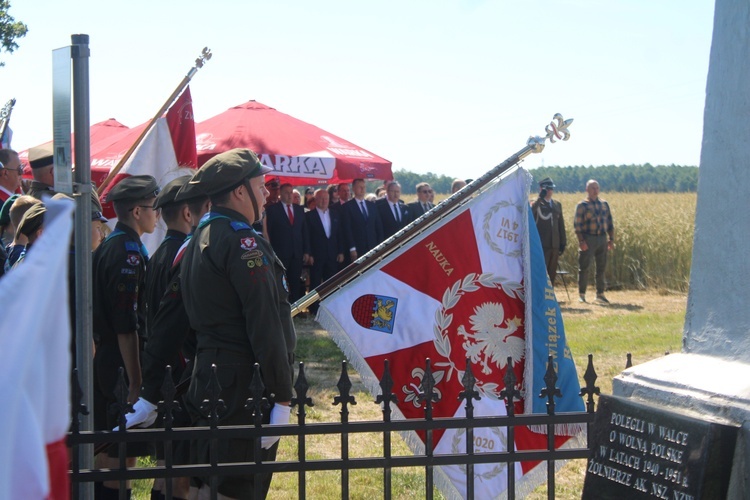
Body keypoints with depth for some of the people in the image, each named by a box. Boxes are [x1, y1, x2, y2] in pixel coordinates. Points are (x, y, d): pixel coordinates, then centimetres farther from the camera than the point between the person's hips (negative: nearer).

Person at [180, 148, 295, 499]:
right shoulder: (241, 240, -15)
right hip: (243, 382, -10)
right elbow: (264, 324, -19)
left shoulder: (199, 239, 15)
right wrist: (282, 397, -18)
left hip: (207, 375, 10)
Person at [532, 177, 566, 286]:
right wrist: (540, 198, -26)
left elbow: (561, 224, 19)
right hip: (541, 245, -6)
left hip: (554, 245, 6)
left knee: (552, 274, 8)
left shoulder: (557, 205, 17)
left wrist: (563, 242, 14)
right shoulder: (536, 204, -1)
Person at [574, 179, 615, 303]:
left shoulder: (604, 204, 13)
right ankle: (581, 294, 6)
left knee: (601, 267, 8)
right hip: (588, 239, -4)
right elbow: (577, 224, -6)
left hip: (602, 239, 5)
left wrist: (611, 239, 9)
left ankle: (600, 294, 16)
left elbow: (609, 223, 16)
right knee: (584, 267, -2)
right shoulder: (582, 205, -1)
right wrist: (581, 241, -14)